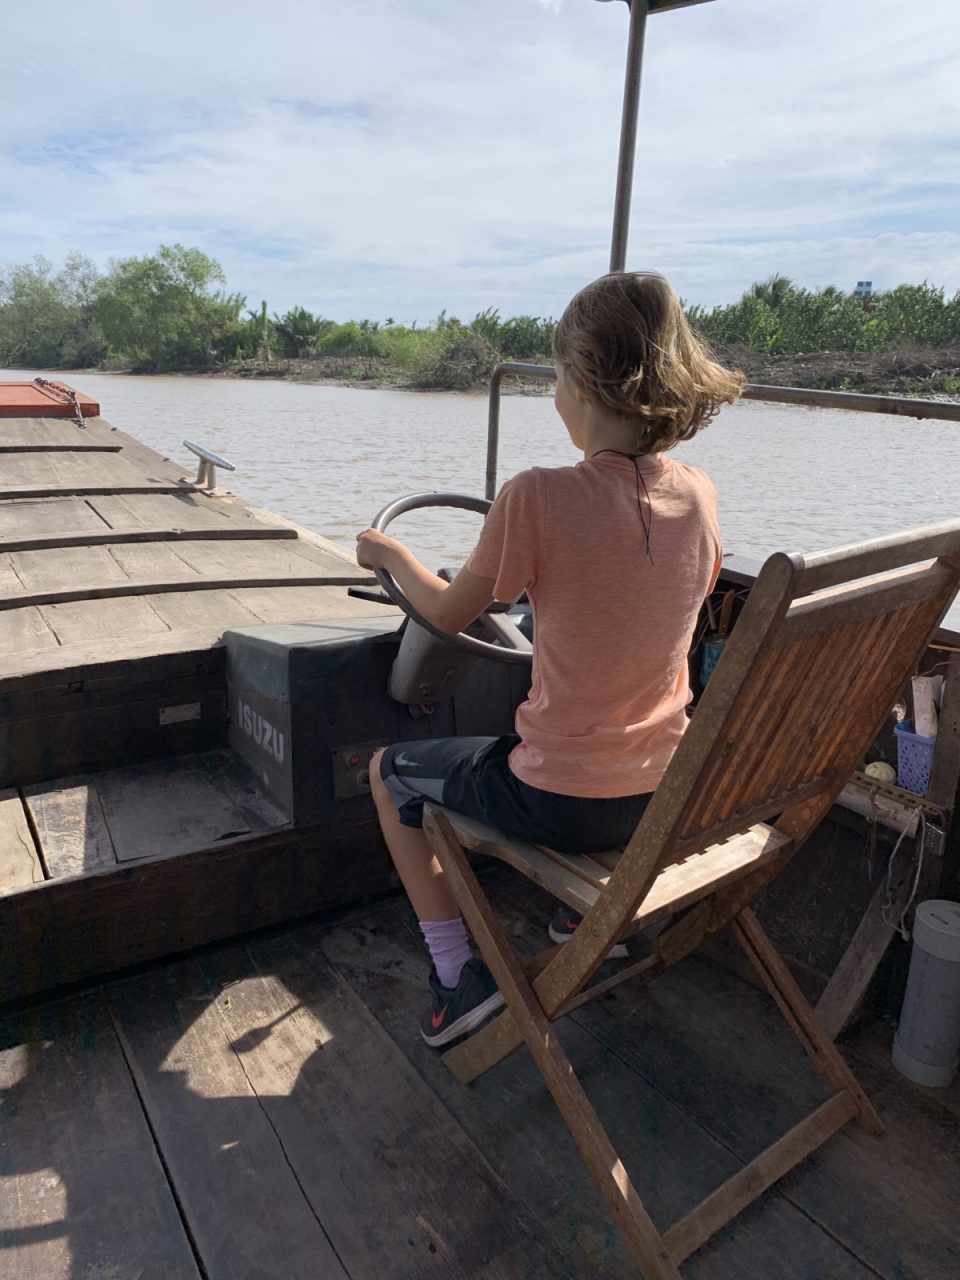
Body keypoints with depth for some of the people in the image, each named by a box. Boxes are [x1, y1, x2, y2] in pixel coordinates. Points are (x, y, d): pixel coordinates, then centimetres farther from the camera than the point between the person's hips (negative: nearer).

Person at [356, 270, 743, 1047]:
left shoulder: (539, 496, -23)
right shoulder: (698, 495, -6)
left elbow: (449, 614, -6)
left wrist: (390, 553, 12)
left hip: (561, 802, -6)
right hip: (666, 793, 6)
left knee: (390, 774, 20)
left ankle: (459, 974, 18)